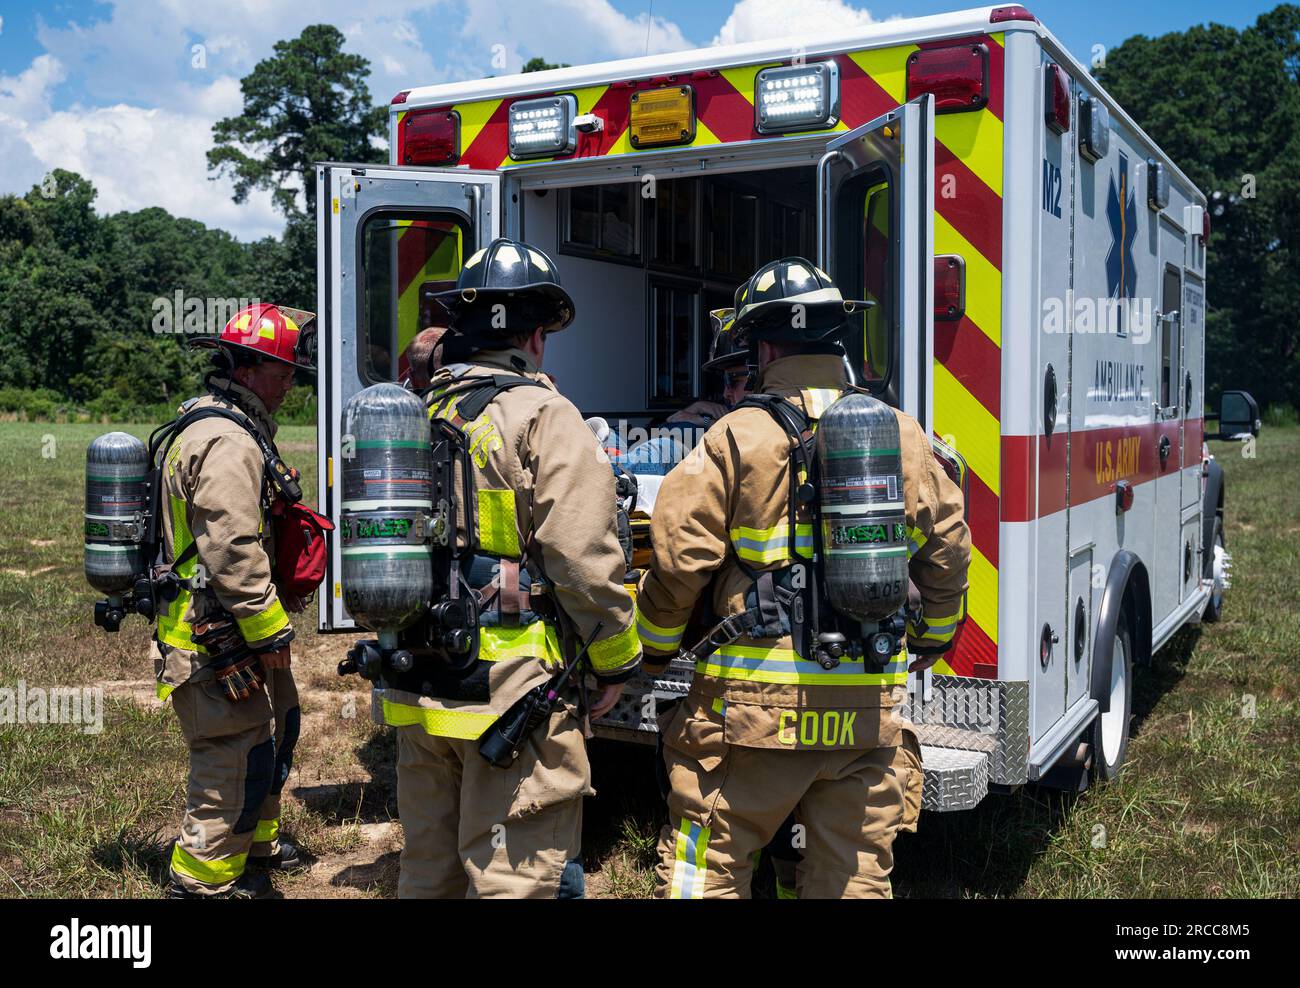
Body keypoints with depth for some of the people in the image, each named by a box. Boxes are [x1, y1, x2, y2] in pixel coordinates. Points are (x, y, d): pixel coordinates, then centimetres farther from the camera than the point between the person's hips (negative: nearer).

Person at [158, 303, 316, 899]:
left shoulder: (211, 428, 17)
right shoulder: (228, 444, -20)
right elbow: (231, 550, -27)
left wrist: (278, 600, 22)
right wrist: (269, 628, -19)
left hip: (232, 630, 11)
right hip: (217, 641, -11)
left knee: (275, 728, 23)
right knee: (238, 755, -4)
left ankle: (255, 844, 40)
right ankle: (202, 882, 8)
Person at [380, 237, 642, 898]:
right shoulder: (543, 419, -12)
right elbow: (583, 560, -17)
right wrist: (616, 662, -3)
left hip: (417, 694, 7)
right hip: (512, 689, -7)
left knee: (428, 869, 19)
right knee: (514, 876, 2)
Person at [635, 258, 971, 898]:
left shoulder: (737, 438, -8)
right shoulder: (904, 437, 5)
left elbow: (680, 560, -9)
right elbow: (948, 552, 11)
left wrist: (655, 648, 9)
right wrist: (929, 642, 27)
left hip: (755, 706, -4)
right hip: (871, 712, 4)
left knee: (707, 869, 9)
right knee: (855, 875, 15)